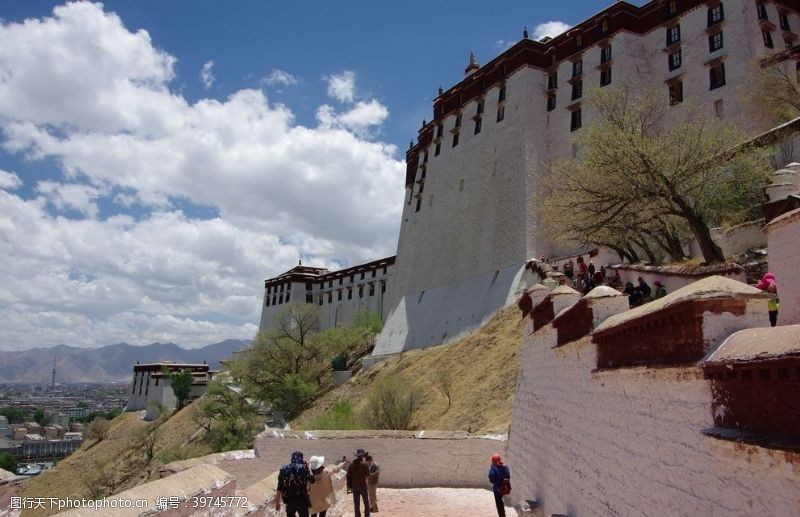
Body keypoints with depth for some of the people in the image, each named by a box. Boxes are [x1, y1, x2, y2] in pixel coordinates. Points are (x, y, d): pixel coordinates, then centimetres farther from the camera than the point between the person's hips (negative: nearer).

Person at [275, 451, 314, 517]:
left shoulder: (283, 469, 0)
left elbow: (279, 487, 1)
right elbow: (312, 480, -2)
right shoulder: (303, 468, -11)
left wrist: (277, 502, 8)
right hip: (301, 499, -3)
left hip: (288, 499, 3)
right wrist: (308, 467, 8)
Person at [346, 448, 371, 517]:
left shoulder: (351, 464, 0)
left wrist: (349, 486, 8)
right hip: (363, 486, -3)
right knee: (366, 504, 10)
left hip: (354, 486, 3)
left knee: (356, 504, 10)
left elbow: (348, 476, 2)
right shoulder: (364, 464, -12)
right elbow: (368, 474, -3)